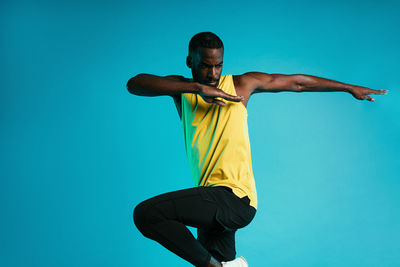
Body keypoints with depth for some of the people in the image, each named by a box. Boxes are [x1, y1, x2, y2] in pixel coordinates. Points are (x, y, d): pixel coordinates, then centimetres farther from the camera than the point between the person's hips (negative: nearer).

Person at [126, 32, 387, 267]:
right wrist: (197, 88, -21)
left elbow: (297, 82, 16)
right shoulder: (182, 89, 8)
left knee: (146, 213, -21)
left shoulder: (241, 84, 5)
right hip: (212, 200, 5)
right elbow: (134, 84, -11)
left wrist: (350, 88, 22)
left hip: (236, 198, -5)